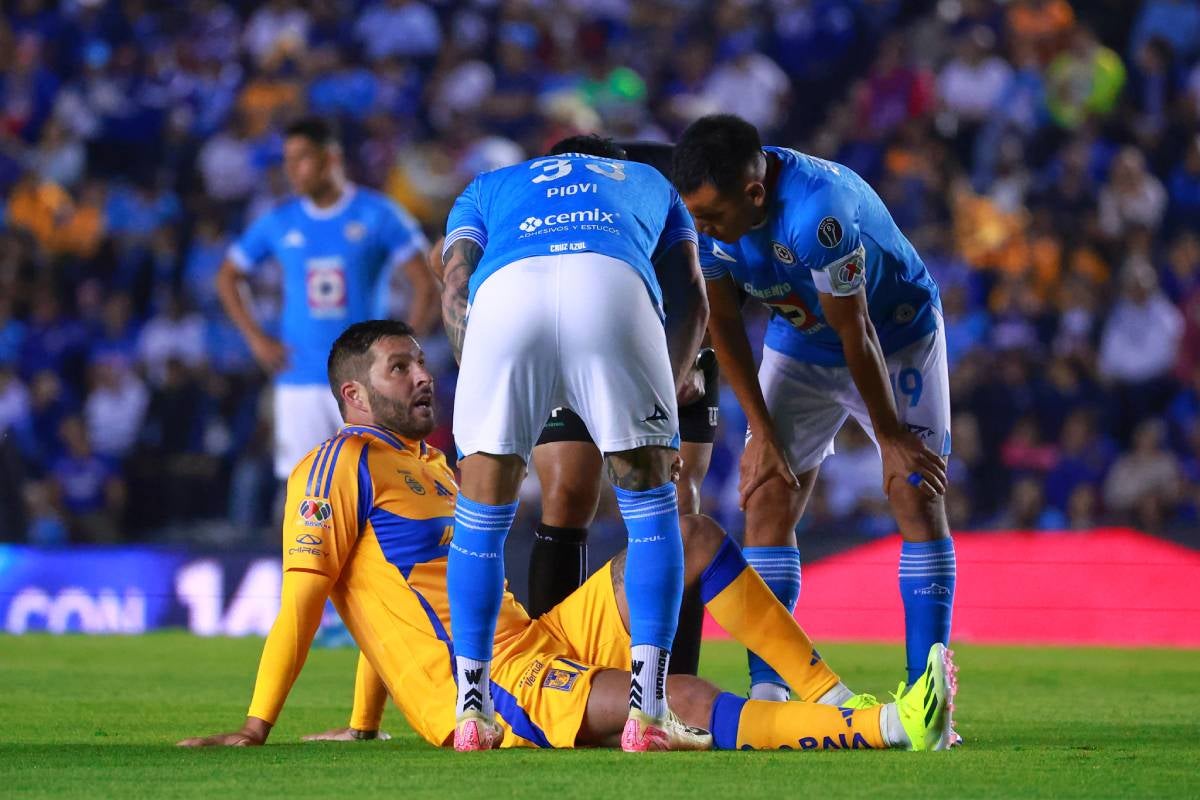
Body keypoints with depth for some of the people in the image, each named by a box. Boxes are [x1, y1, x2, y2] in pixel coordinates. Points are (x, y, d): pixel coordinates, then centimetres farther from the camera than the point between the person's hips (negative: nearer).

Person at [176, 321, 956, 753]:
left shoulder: (430, 467, 26)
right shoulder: (344, 463, -2)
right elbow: (304, 596, -8)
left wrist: (363, 726, 26)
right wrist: (256, 727, -13)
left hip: (544, 643, 9)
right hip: (487, 687, -9)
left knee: (691, 534, 2)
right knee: (691, 704, -27)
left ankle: (827, 695, -2)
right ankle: (887, 728, -33)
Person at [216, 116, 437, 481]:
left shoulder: (378, 215, -3)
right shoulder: (279, 222, 6)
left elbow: (426, 287, -3)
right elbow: (227, 277, 18)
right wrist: (256, 339, 7)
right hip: (299, 380, 2)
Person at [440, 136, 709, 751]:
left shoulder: (488, 187, 41)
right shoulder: (650, 182, 44)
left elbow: (455, 290, 21)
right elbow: (691, 303, 28)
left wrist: (493, 400, 23)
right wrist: (657, 405, 34)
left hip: (506, 286, 0)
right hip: (616, 284, 0)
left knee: (481, 514, 16)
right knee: (650, 502, 16)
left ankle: (473, 710, 18)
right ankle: (647, 710, 9)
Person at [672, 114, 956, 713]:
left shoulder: (816, 213, -41)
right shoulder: (703, 212, -21)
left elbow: (857, 334, -29)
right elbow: (723, 323, -7)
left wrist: (891, 436, -19)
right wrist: (761, 430, -7)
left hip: (896, 337, -5)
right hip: (800, 345, 5)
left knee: (916, 495, -12)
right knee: (767, 498, -6)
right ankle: (766, 691, -5)